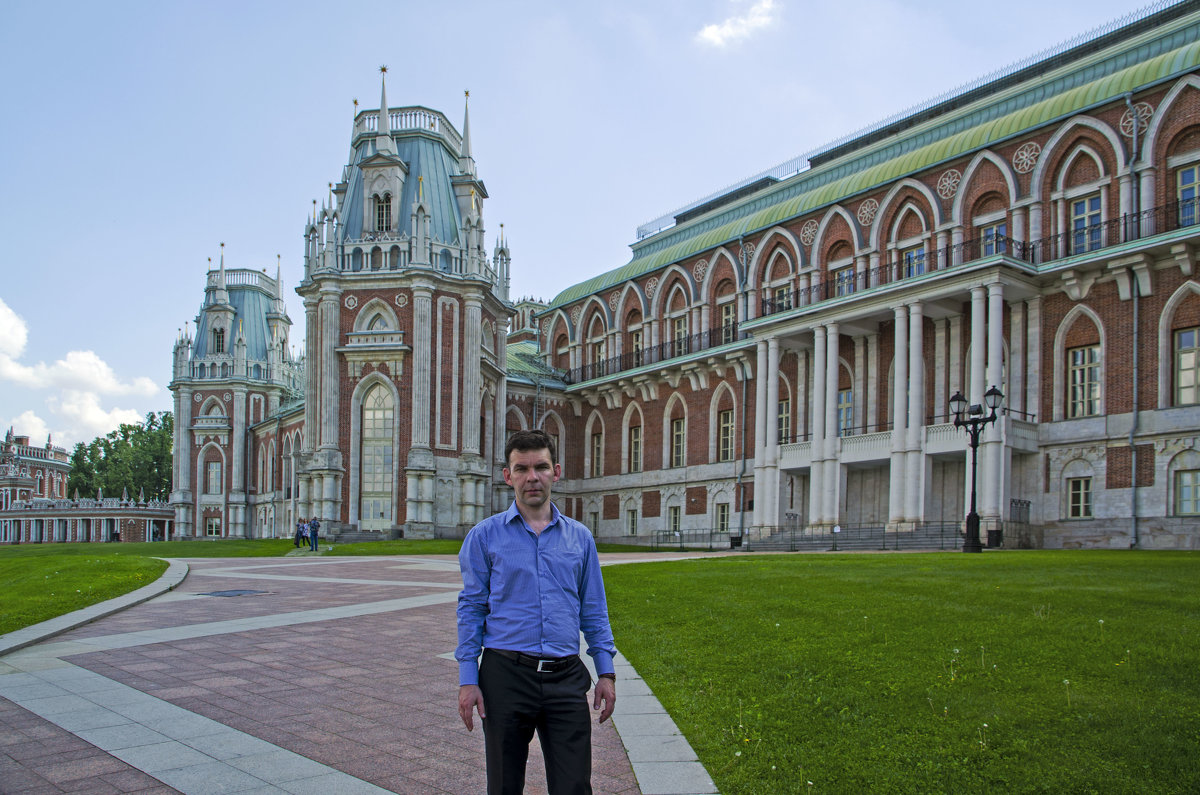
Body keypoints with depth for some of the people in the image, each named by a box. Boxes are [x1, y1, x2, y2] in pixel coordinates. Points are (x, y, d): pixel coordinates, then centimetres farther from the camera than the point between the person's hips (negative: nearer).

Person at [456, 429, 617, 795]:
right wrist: (468, 679, -5)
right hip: (506, 674, -1)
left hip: (566, 678, 2)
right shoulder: (484, 536, 1)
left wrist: (606, 672, 5)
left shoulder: (580, 537, 8)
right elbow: (471, 609, 1)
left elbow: (593, 611, 12)